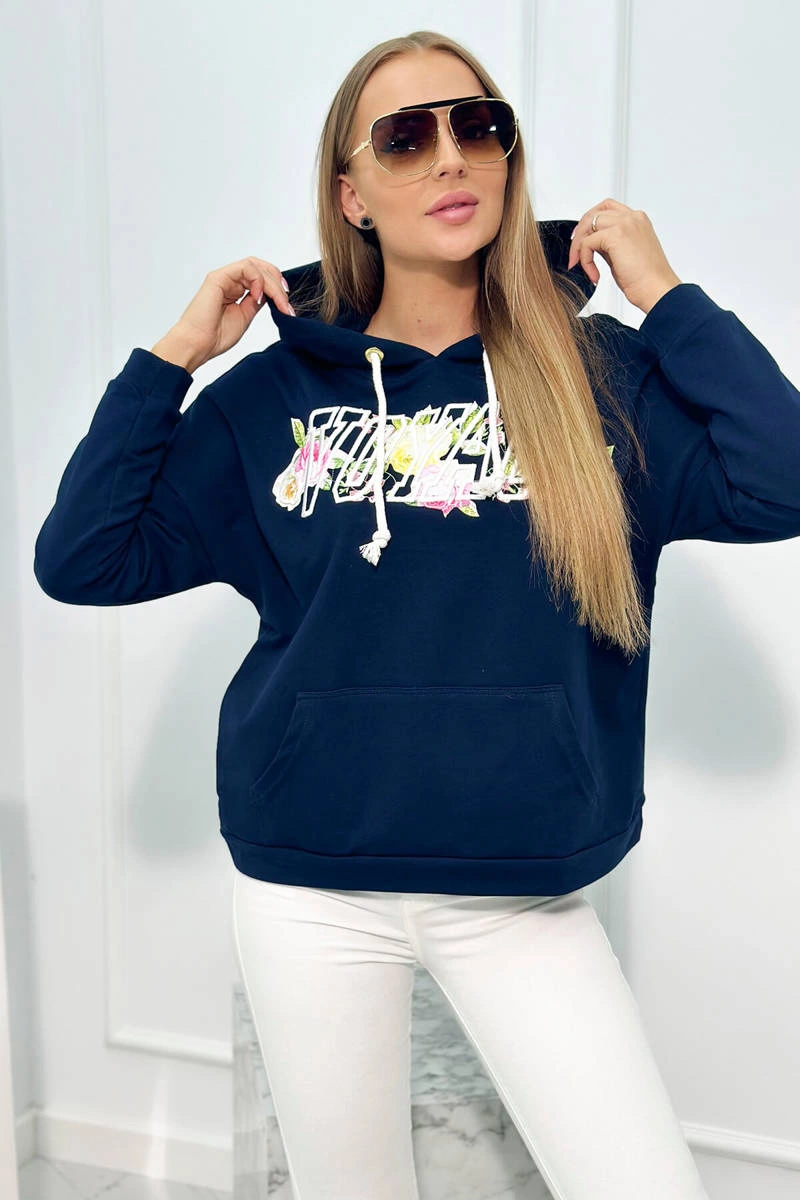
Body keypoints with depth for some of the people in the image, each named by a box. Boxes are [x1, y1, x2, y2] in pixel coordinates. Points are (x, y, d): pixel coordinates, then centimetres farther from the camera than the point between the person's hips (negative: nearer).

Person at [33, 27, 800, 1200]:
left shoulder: (597, 374, -1)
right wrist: (173, 356, -6)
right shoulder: (275, 395, 1)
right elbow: (82, 560, -2)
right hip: (308, 891, 1)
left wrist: (663, 293, -9)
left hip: (527, 893, 0)